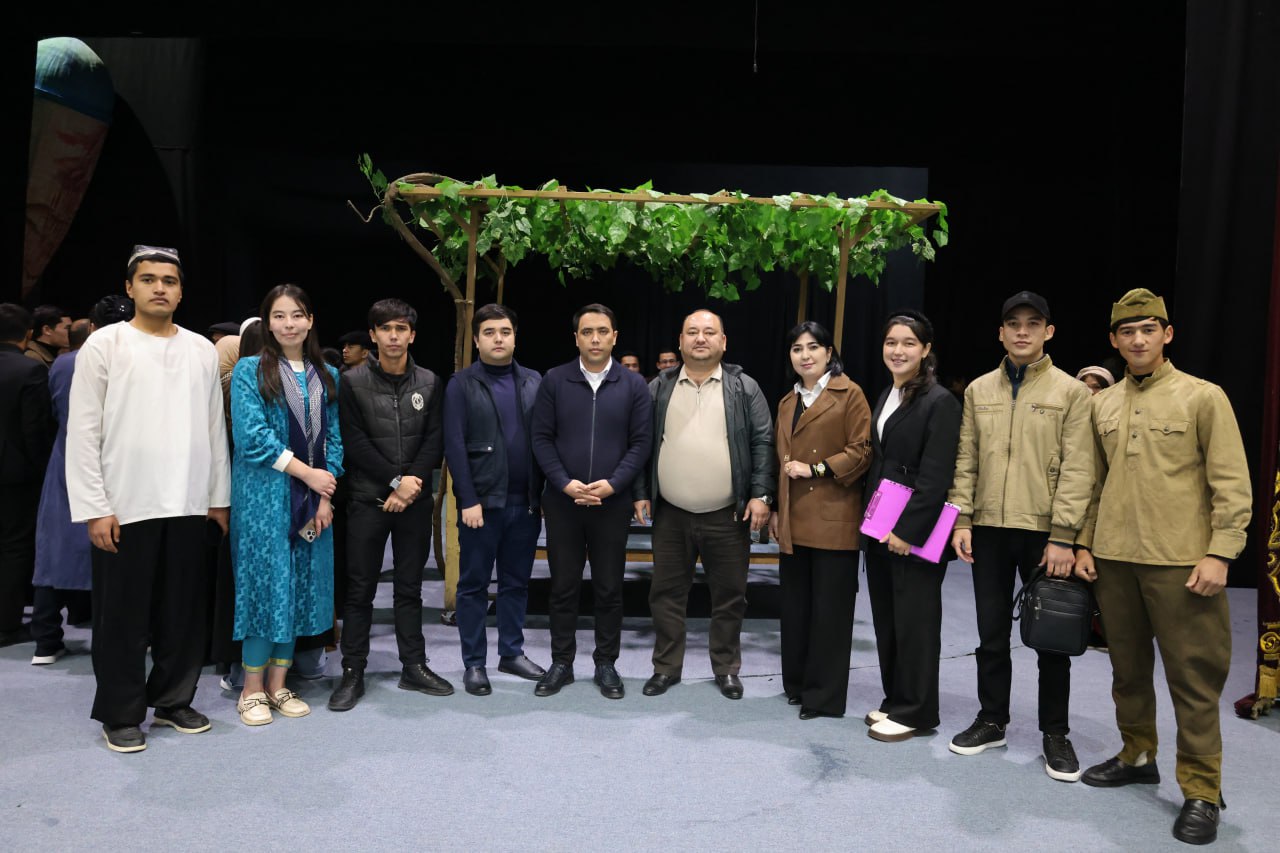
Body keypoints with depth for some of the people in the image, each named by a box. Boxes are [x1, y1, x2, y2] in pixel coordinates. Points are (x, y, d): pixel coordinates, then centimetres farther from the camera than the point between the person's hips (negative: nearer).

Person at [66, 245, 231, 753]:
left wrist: (219, 497, 8)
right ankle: (121, 714, 21)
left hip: (189, 504, 3)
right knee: (122, 617, 6)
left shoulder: (202, 350, 8)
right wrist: (94, 508, -9)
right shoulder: (105, 344, -1)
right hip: (124, 507, -3)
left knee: (184, 613, 10)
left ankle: (174, 700, 26)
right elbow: (83, 433, -4)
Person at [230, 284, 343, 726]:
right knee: (264, 581, -1)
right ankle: (252, 689, 12)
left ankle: (278, 685, 18)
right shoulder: (250, 370, -2)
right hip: (264, 495, -4)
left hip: (312, 499, 4)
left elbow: (333, 438, 9)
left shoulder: (326, 375, 10)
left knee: (298, 587, 7)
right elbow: (251, 436, -12)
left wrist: (327, 496, -2)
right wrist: (307, 472, -13)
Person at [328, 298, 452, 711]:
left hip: (414, 500, 3)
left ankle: (414, 666, 20)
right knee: (360, 589, 3)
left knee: (410, 586, 11)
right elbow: (354, 442, -8)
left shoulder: (429, 383, 6)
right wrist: (395, 481, -12)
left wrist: (412, 483, -11)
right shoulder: (353, 382, -2)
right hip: (368, 499, -2)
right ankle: (353, 673, 12)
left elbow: (434, 440, 1)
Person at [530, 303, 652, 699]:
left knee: (609, 588, 9)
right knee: (563, 587, 9)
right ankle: (561, 663, 23)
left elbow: (641, 442, -1)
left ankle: (606, 664, 23)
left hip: (612, 504, 0)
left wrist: (612, 484, -13)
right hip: (562, 502, 0)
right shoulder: (554, 380, 0)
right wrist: (565, 484, -12)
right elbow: (542, 438, -1)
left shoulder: (633, 384, 1)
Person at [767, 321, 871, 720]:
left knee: (829, 608, 1)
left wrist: (816, 468, -14)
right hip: (793, 521, 6)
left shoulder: (849, 394, -2)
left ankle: (824, 694, 12)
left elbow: (862, 451, -9)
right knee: (795, 605, 11)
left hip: (833, 519, -6)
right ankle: (797, 682, 25)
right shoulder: (787, 402, 18)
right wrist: (774, 509, 14)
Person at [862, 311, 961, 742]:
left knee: (914, 622, 3)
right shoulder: (886, 396, 14)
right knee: (885, 619, 14)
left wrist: (908, 530, -20)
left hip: (915, 532, -8)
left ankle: (915, 713, 16)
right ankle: (895, 701, 27)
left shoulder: (939, 401, -11)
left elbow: (935, 477, -17)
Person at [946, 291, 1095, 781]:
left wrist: (1062, 537, -13)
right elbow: (966, 461, 8)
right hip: (989, 530, 3)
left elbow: (1077, 470, -7)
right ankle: (992, 721, 27)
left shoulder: (1070, 392, -2)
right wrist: (962, 520, 1)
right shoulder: (979, 390, 8)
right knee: (992, 633, 12)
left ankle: (1055, 733, 23)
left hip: (1044, 534, -3)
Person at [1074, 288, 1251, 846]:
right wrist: (1084, 544, 10)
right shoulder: (1102, 405, 10)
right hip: (1113, 560, 5)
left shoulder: (1203, 397, -3)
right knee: (1128, 667, 15)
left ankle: (1201, 791, 12)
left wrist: (1219, 553, -12)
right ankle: (1137, 756, 32)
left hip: (1181, 563, -4)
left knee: (1193, 677, 0)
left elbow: (1232, 485, -5)